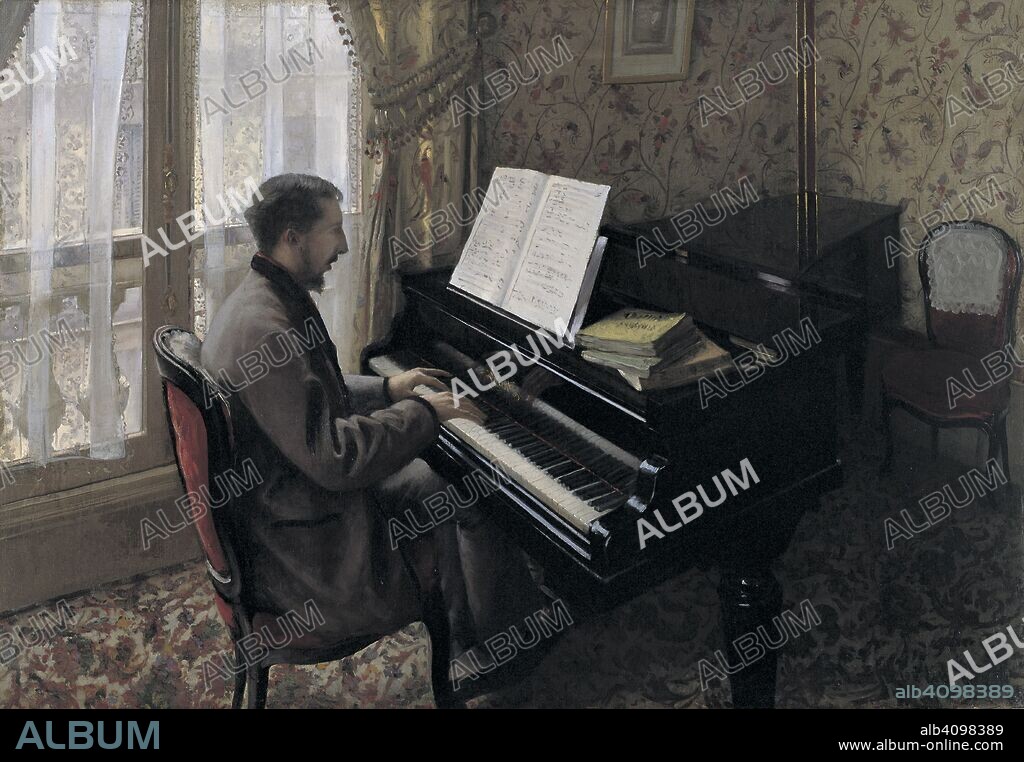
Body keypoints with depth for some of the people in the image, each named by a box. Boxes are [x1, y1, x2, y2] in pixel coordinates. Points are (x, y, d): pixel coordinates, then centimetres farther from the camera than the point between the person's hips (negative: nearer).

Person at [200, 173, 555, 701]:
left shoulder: (260, 301, 6)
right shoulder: (264, 331, -29)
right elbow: (335, 459, -31)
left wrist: (387, 389, 13)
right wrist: (423, 413, -19)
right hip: (301, 561, -10)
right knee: (479, 515, 0)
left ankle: (473, 654, 26)